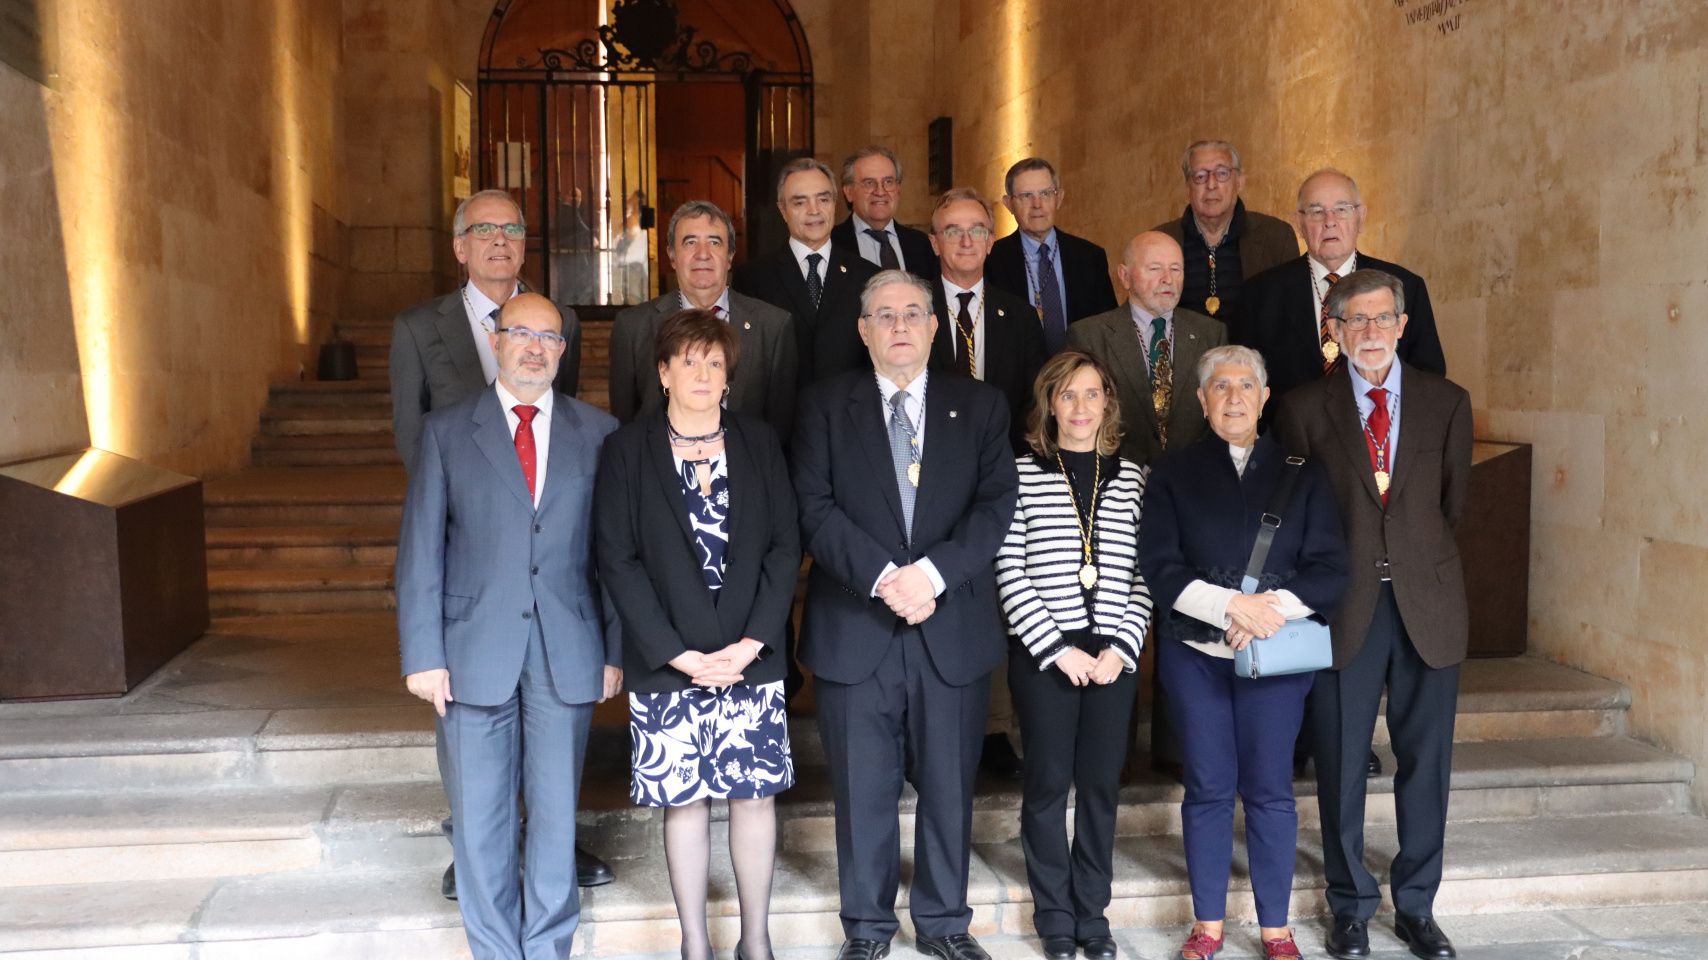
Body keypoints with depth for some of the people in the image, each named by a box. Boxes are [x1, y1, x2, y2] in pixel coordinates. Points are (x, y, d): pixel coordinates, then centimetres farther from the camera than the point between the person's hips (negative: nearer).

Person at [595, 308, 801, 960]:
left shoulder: (759, 443, 7)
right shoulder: (628, 449, 1)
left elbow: (785, 546, 3)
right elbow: (617, 559, -4)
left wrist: (750, 644, -9)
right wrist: (679, 654, -11)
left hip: (751, 658, 2)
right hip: (666, 661, -1)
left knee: (755, 795, 5)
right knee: (684, 801, 5)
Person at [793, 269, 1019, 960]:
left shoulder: (980, 406, 9)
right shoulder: (825, 405, 5)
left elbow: (996, 504, -1)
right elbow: (815, 506, -5)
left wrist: (934, 571, -16)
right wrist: (881, 577, -17)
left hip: (953, 627, 1)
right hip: (855, 629, -1)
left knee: (949, 786, 10)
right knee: (863, 790, 7)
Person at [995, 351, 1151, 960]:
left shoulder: (1132, 477, 8)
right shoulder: (1023, 474, -1)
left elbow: (1144, 573, 6)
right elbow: (1010, 573, -6)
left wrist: (1121, 648, -5)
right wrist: (1059, 650, -9)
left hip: (1114, 653, 3)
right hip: (1043, 652, -2)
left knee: (1101, 783, 7)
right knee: (1048, 781, 4)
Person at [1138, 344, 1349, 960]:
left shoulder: (1302, 474, 8)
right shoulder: (1174, 475, 6)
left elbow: (1329, 569, 1)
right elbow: (1159, 568, -4)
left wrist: (1273, 607, -15)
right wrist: (1231, 605, -17)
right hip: (1196, 653, 0)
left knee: (1270, 789, 4)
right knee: (1208, 787, 5)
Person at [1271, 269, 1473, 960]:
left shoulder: (1448, 403, 7)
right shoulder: (1303, 408, 2)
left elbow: (1453, 506, 14)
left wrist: (1414, 554, 12)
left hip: (1427, 604, 2)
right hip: (1343, 608, -1)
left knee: (1425, 763, 9)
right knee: (1341, 765, 5)